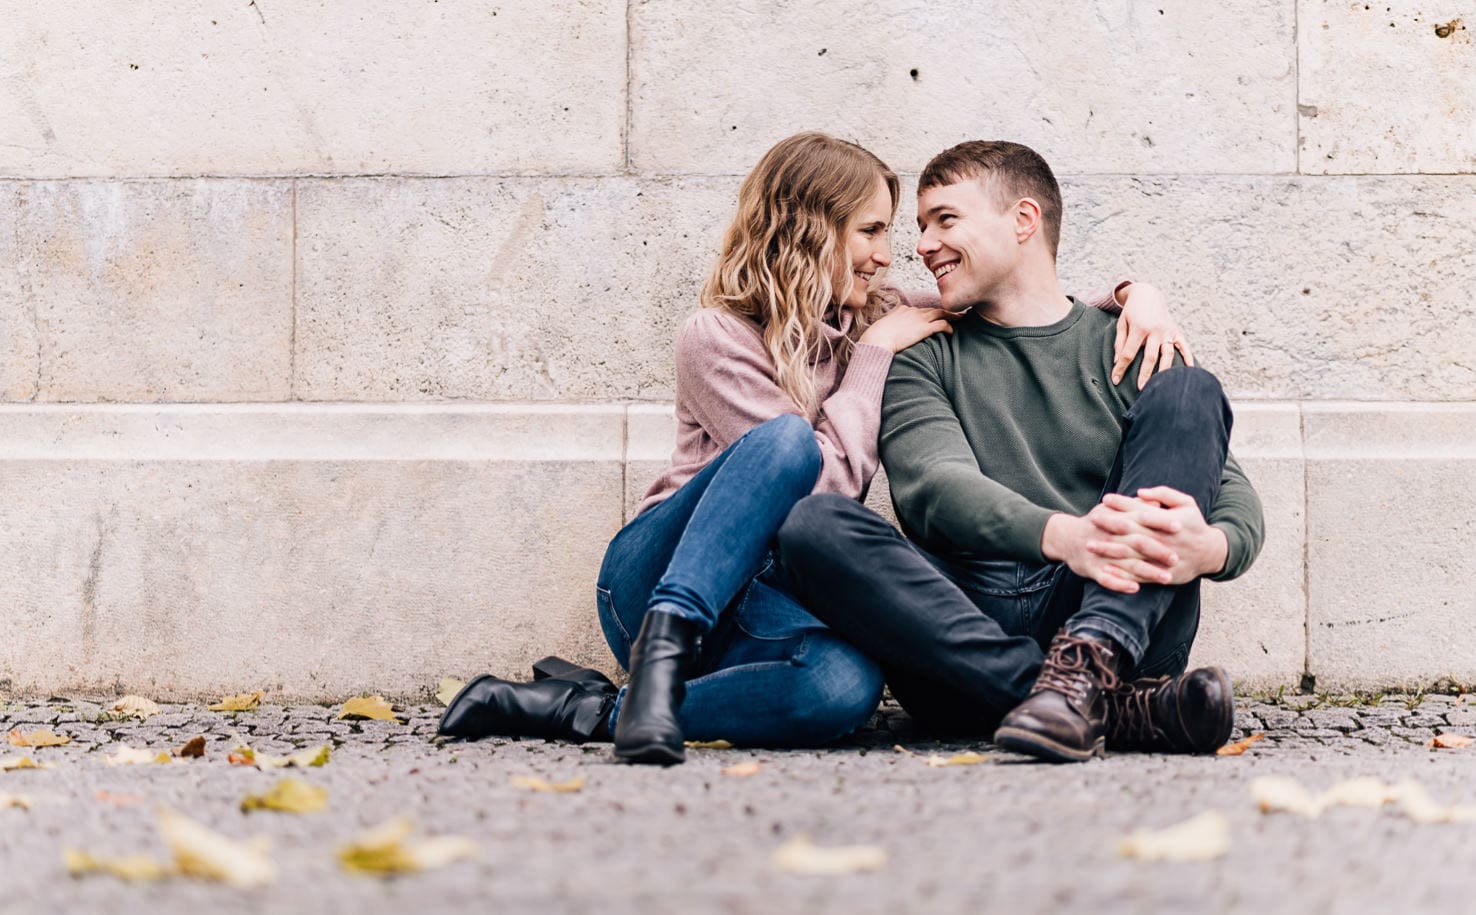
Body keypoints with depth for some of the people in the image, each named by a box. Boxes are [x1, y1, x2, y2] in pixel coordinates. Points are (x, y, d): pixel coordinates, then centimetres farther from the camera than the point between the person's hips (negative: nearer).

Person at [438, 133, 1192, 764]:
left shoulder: (876, 320, 14)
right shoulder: (719, 339, -7)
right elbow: (832, 480, -15)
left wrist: (1134, 295, 3)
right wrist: (876, 354, -7)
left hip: (762, 604, 5)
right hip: (656, 585, -5)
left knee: (846, 686, -36)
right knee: (787, 438, -34)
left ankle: (593, 710, -25)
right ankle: (661, 656, -40)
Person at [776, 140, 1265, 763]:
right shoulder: (922, 361, 17)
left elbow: (1233, 493, 5)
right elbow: (936, 485, -5)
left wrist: (1210, 546, -22)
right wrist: (1062, 535, -27)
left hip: (1114, 614, 0)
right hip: (964, 628, 0)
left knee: (1187, 393, -12)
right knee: (811, 524, -25)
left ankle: (1086, 663, -35)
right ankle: (1113, 706, -35)